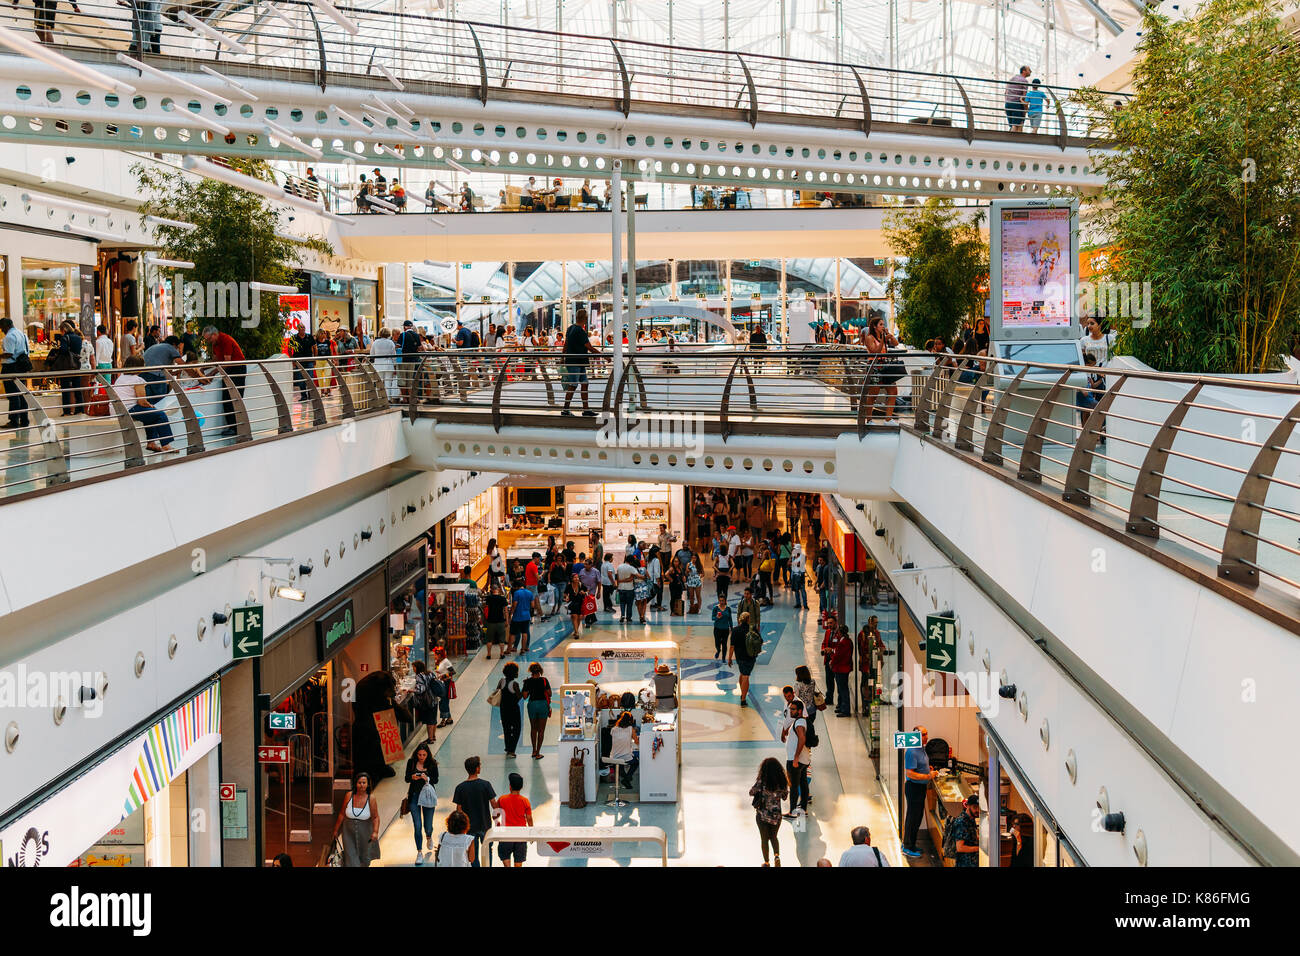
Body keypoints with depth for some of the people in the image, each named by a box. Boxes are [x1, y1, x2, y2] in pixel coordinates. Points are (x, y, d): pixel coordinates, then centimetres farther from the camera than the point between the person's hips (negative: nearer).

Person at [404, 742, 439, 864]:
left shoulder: (432, 764, -5)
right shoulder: (411, 762, -3)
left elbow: (436, 780, -3)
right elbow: (406, 779, 2)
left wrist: (427, 778, -23)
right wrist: (412, 777, -20)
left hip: (427, 796, 0)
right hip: (414, 796, 0)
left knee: (428, 826, 5)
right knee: (417, 826, -4)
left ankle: (429, 837, 42)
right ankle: (419, 853, 7)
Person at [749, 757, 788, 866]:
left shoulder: (761, 781, -20)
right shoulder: (782, 782, -11)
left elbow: (751, 792, -5)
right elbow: (784, 797, 4)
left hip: (762, 815, -2)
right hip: (776, 815, 2)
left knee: (764, 839, 16)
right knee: (773, 837, 24)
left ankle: (766, 863, 24)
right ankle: (777, 855, 2)